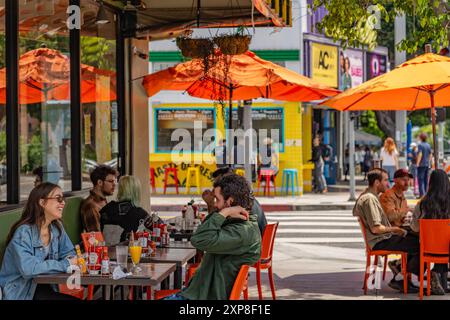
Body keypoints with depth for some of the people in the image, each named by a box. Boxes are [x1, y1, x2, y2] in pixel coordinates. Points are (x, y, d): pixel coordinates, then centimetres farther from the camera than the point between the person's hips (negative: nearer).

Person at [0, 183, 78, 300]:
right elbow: (28, 268, -30)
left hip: (46, 289, 7)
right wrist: (65, 264, -22)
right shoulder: (23, 232, -18)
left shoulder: (57, 227, 5)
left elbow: (68, 254, 14)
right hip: (21, 293, -7)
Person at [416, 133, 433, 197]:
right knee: (426, 179, 12)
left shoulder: (420, 145, -11)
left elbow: (420, 154, -18)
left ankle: (422, 194, -12)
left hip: (421, 165, -7)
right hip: (427, 165, 7)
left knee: (420, 180, -6)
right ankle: (426, 194, 14)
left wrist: (417, 163, -16)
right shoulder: (428, 145, 10)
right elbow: (431, 154, 14)